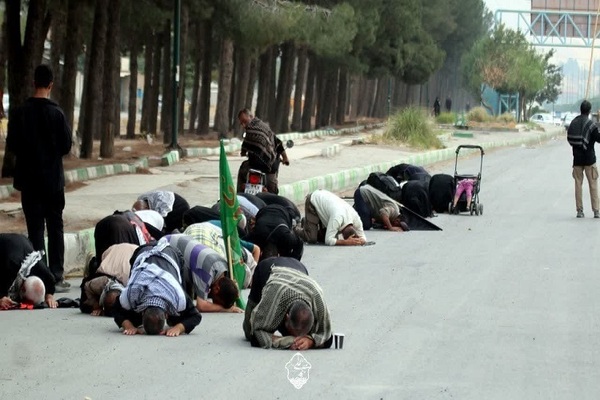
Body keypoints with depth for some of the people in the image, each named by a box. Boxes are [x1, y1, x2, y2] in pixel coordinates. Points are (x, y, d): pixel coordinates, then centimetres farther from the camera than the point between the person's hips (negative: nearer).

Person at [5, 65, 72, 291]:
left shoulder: (19, 113, -7)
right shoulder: (56, 113, -10)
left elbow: (11, 147, -4)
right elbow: (66, 146, -7)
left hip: (29, 179, 1)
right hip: (53, 179, -1)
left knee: (35, 228, 5)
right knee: (55, 228, 8)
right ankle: (56, 277, 6)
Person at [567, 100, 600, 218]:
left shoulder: (573, 123, 3)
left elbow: (569, 139, 8)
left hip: (577, 158, 3)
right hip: (589, 159, -3)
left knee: (578, 184, 7)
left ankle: (579, 210, 4)